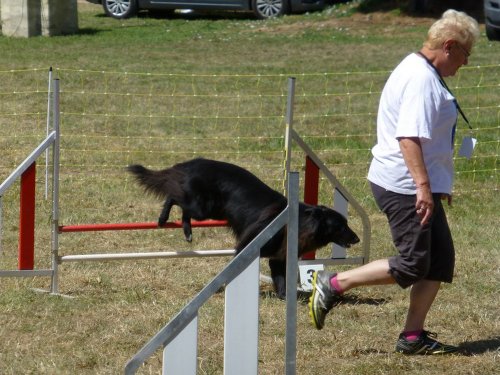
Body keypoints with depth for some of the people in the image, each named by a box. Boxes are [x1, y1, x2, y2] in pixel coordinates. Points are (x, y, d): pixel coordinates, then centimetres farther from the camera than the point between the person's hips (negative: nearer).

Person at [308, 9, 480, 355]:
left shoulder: (423, 73, 17)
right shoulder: (421, 79, -18)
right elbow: (409, 137, -27)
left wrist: (437, 183, 32)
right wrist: (423, 186, -31)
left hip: (419, 186, 11)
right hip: (405, 187, -11)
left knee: (440, 261, 9)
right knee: (412, 266, -8)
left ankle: (413, 336, 12)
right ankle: (333, 285, -1)